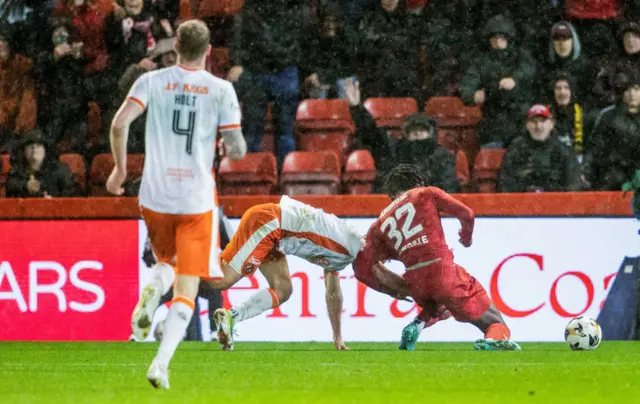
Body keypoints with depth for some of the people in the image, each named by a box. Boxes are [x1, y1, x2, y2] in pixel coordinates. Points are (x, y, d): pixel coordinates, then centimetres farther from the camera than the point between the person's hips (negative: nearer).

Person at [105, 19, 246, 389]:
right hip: (198, 199, -2)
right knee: (186, 290, 1)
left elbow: (119, 124, -11)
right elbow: (237, 151, -7)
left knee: (167, 261, 29)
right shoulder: (221, 90, -3)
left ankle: (153, 291, -7)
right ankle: (161, 364, -18)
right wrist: (233, 143, 17)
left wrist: (120, 169, 3)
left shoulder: (152, 82, 0)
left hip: (156, 196, 2)